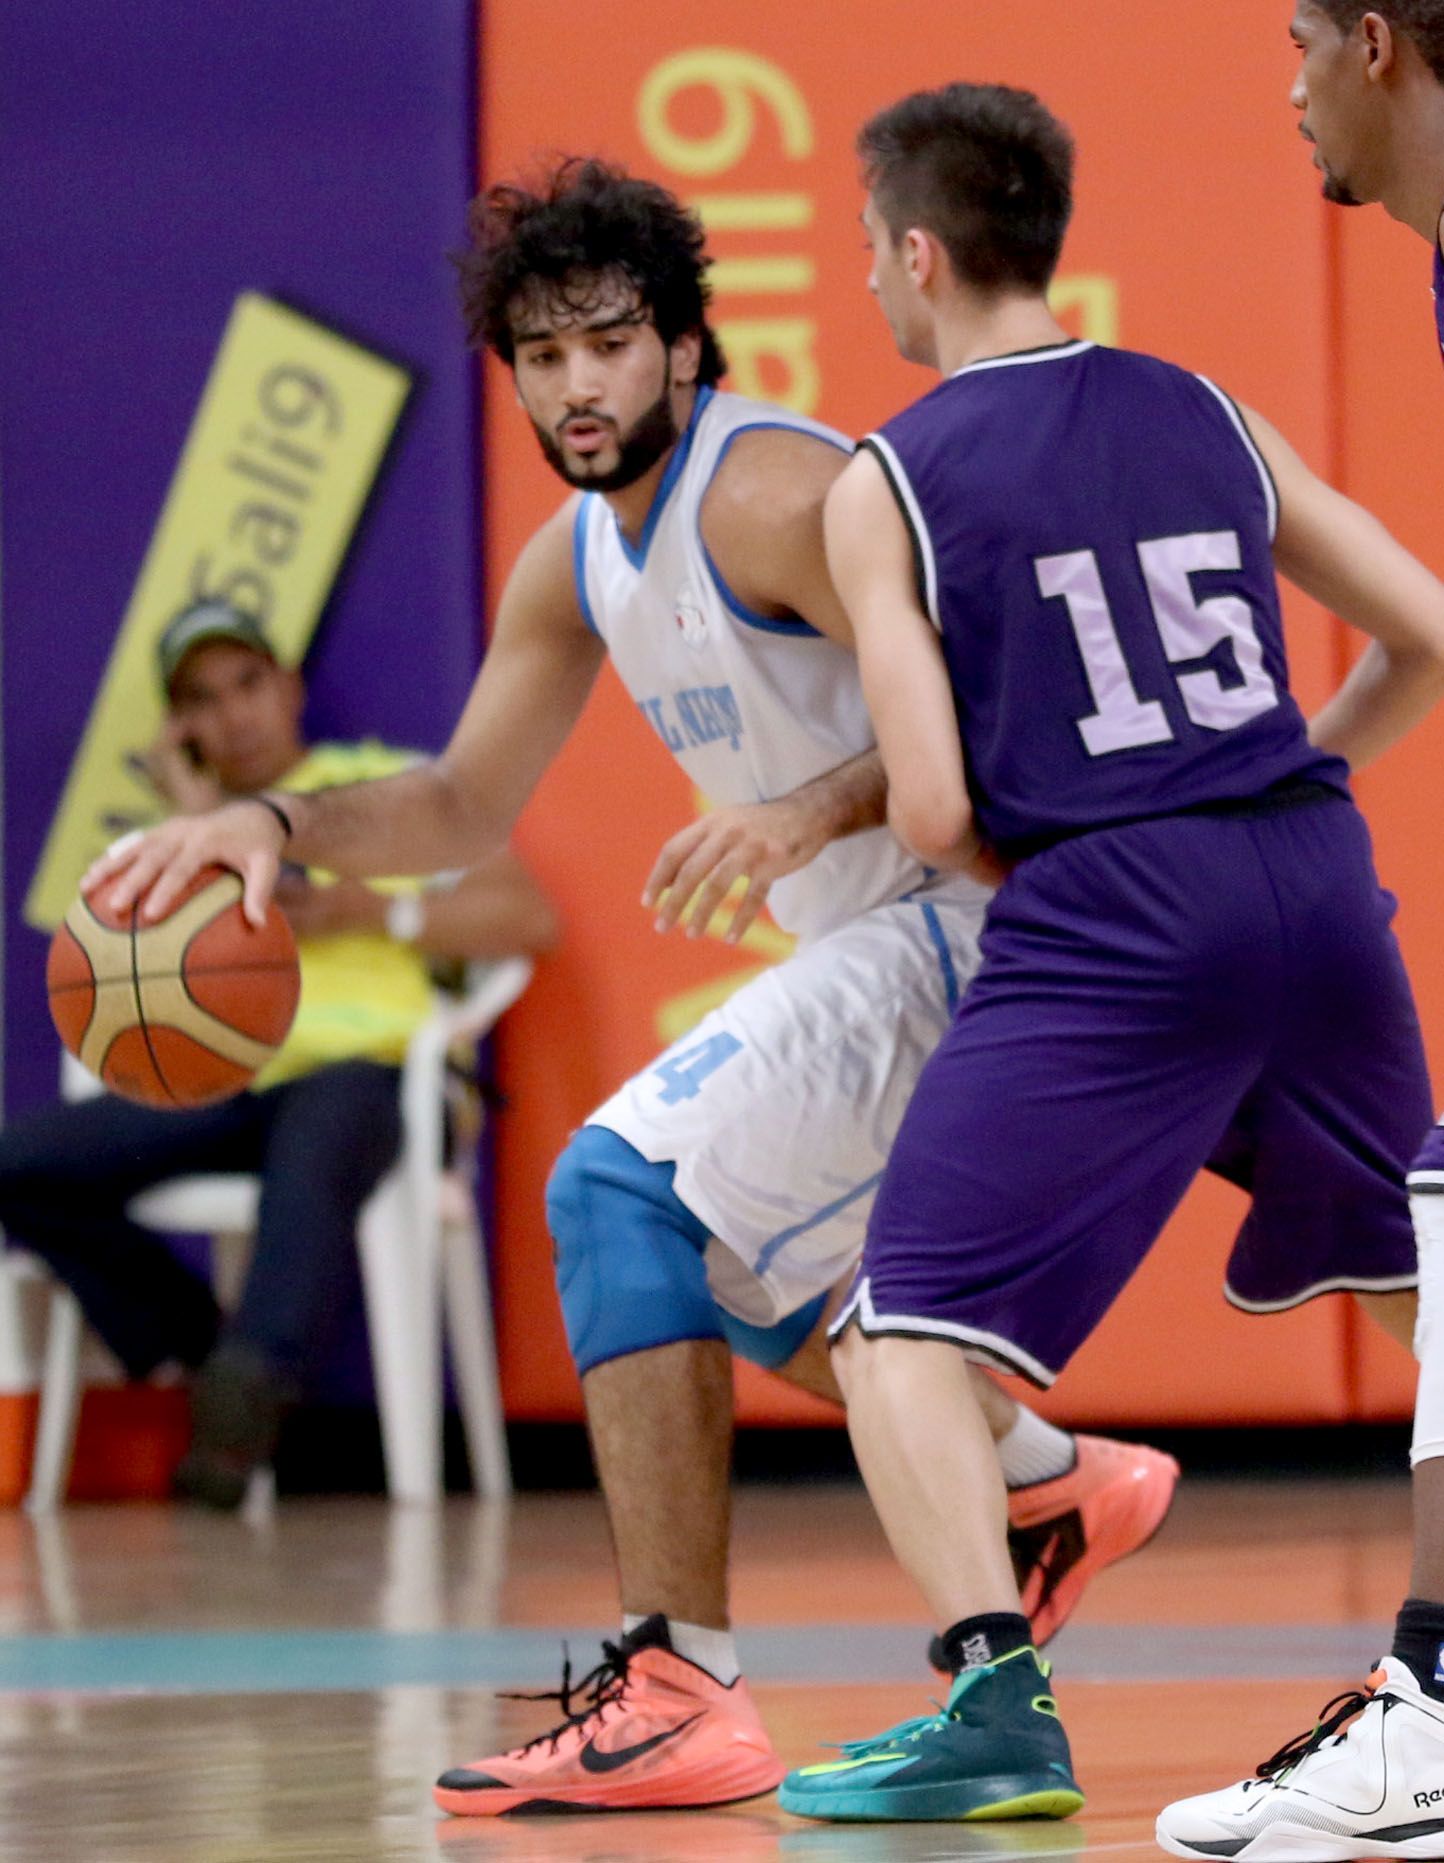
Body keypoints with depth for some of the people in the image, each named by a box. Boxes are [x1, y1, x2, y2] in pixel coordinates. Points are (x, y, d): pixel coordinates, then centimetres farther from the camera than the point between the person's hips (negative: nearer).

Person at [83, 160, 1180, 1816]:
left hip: (960, 918, -10)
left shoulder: (774, 495, -19)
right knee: (714, 1256, 26)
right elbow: (465, 808, 16)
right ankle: (1057, 1485, 41)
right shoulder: (576, 561, 10)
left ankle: (675, 1694, -26)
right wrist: (277, 827, -1)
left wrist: (810, 811, -41)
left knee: (625, 1188, -21)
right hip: (871, 940, 10)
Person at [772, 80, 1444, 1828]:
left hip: (1107, 917, -5)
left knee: (904, 1325, -2)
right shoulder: (1210, 417, 14)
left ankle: (999, 1700, -19)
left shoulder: (884, 485, 0)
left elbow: (936, 813, -6)